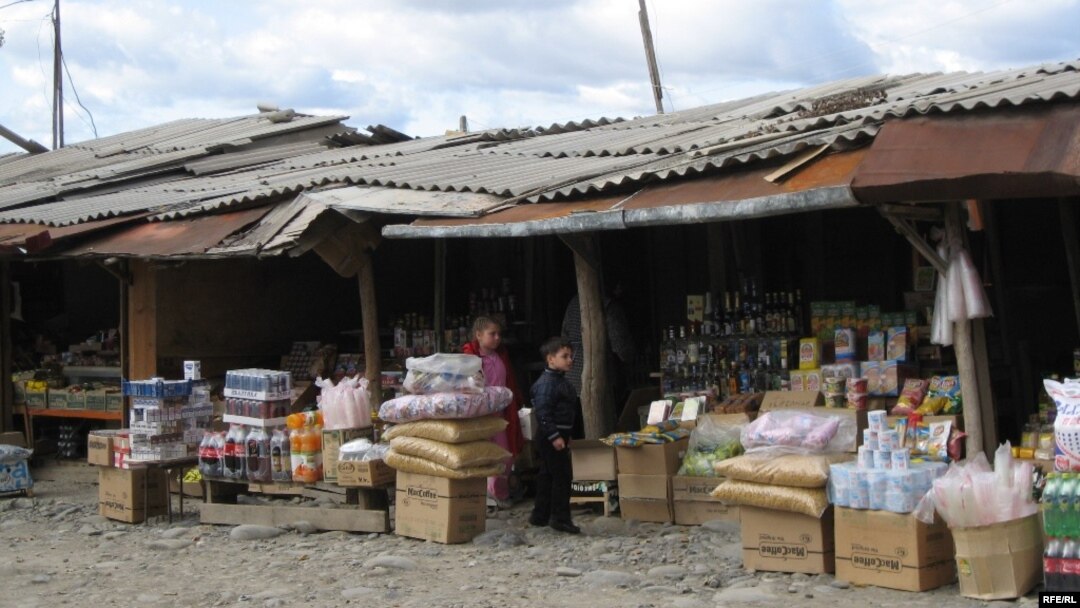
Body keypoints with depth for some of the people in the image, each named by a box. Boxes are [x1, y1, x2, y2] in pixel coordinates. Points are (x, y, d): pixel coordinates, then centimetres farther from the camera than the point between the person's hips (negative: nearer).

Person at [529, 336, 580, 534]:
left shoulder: (561, 381, 16)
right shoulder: (547, 383, -18)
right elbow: (542, 412, -23)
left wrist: (565, 436, 25)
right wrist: (554, 436, -26)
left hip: (558, 435, 11)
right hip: (551, 436, -11)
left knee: (547, 475, 15)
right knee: (562, 475, -9)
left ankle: (540, 515, 22)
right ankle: (560, 517, -5)